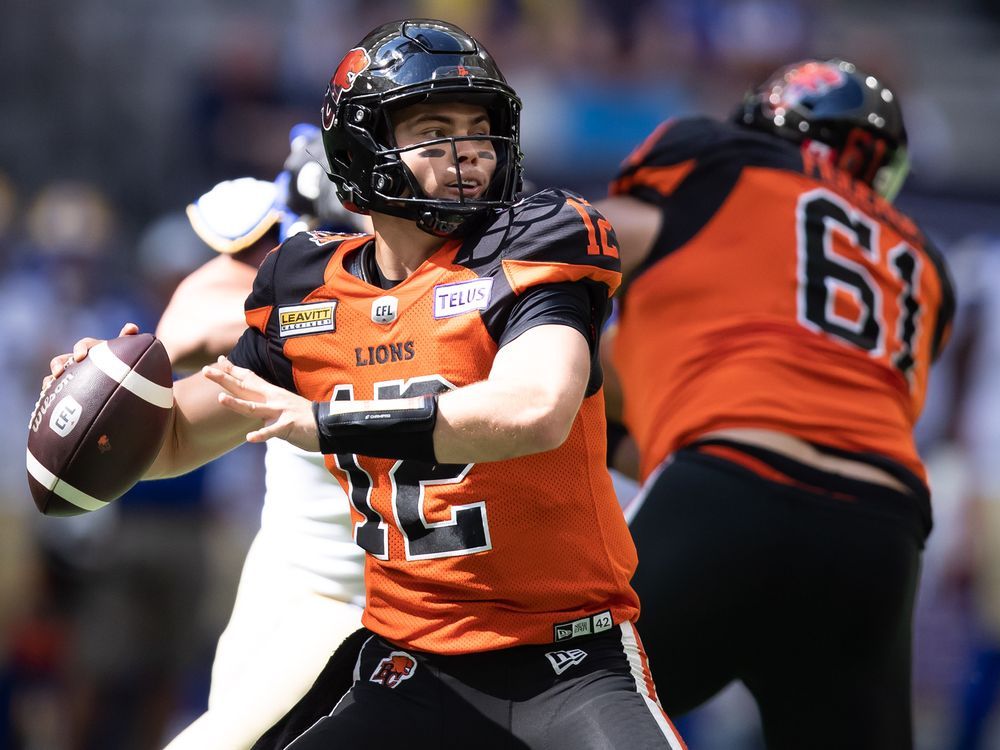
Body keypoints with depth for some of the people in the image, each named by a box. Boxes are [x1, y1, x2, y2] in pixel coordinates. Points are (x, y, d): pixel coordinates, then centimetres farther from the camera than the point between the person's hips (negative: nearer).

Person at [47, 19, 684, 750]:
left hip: (571, 663, -4)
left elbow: (534, 410, -28)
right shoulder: (309, 292, 6)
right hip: (414, 670, 4)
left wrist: (324, 420, -26)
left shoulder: (530, 247, -9)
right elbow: (177, 440, 17)